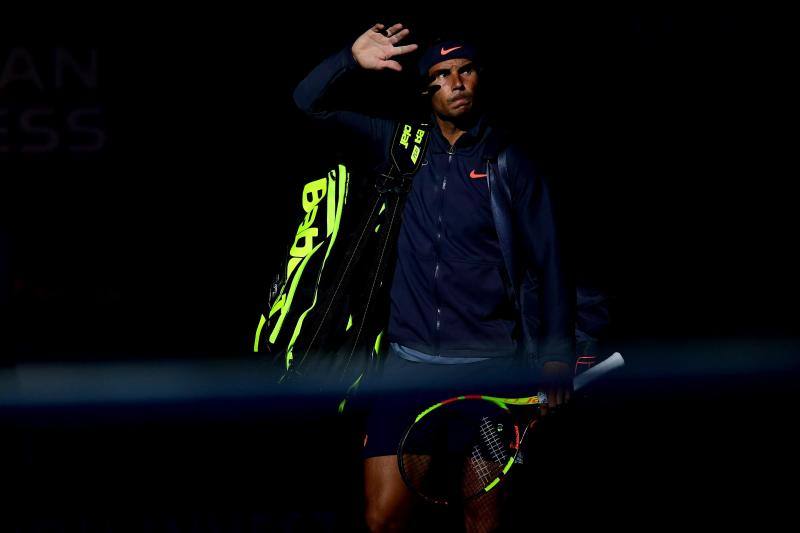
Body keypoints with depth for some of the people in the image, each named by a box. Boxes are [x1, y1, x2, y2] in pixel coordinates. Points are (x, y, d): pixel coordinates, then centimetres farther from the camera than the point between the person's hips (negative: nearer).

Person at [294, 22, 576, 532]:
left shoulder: (510, 164, 2)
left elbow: (549, 264, 3)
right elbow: (311, 103, 8)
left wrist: (557, 355, -4)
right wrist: (352, 59, -11)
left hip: (489, 368, -2)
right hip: (411, 361, 2)